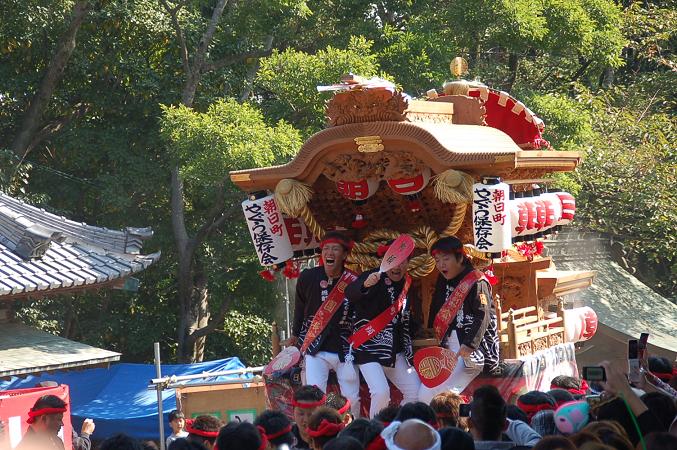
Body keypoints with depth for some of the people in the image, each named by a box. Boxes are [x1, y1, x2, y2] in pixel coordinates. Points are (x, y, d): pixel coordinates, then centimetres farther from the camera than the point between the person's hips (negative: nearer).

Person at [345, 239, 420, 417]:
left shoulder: (408, 284, 7)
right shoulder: (375, 278, -12)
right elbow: (350, 294, -33)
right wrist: (365, 284, -54)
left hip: (395, 351, 7)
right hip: (369, 348, -7)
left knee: (416, 393, 3)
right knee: (381, 393, -22)